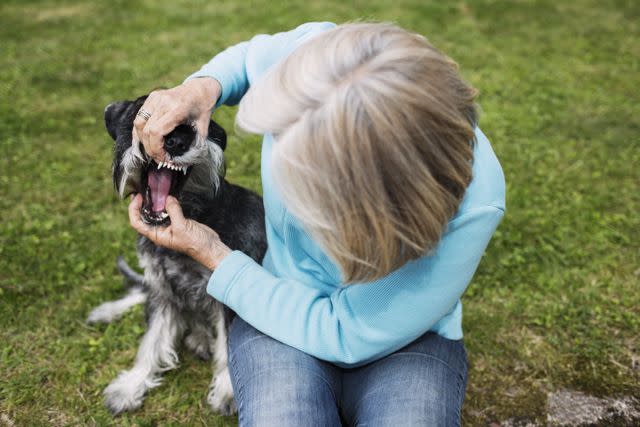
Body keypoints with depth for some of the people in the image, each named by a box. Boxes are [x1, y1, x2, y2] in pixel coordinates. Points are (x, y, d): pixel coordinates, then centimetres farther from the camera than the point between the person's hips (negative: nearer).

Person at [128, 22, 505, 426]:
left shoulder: (471, 202, -33)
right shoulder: (315, 50, -24)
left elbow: (344, 335, -22)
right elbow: (249, 56, 4)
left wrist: (212, 256, -17)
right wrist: (203, 86, -18)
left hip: (407, 338, -1)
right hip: (284, 304, 2)